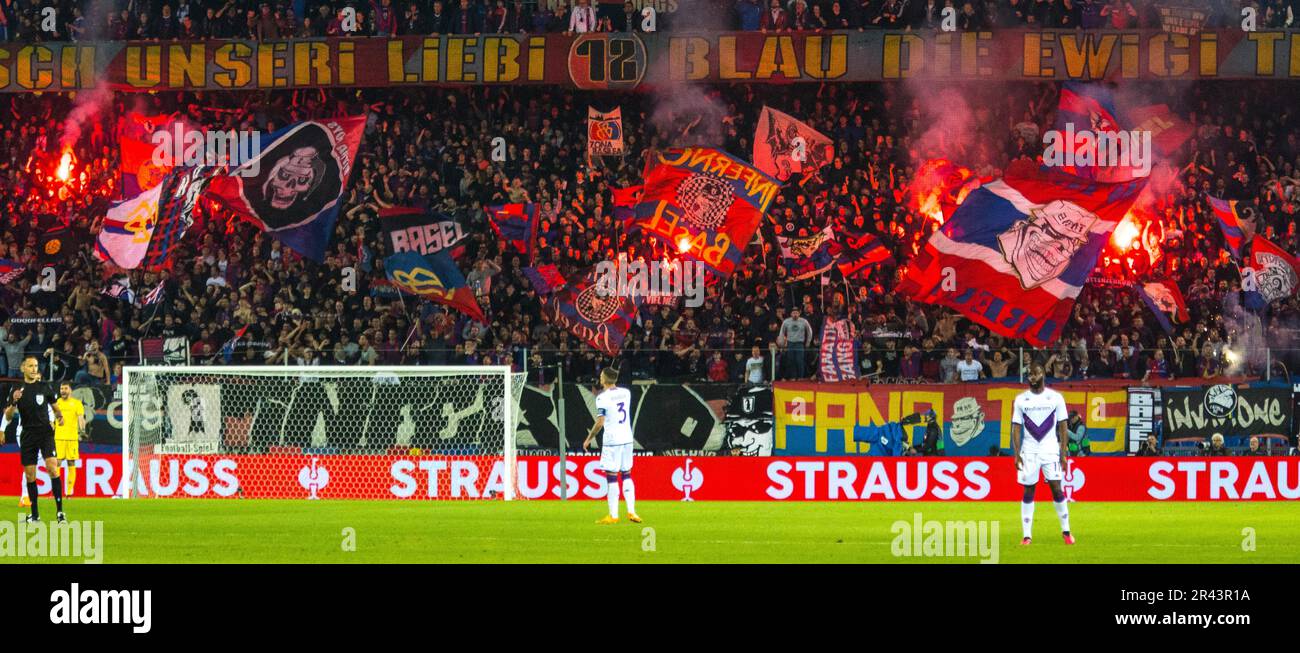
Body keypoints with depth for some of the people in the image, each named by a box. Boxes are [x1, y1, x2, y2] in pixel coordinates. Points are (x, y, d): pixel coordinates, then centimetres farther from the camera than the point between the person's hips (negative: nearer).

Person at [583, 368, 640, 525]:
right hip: (627, 438, 6)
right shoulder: (626, 393, 7)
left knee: (611, 477, -2)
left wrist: (589, 439, -1)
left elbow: (600, 422, -14)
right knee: (626, 475, 14)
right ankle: (631, 511, 9)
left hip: (612, 440, -6)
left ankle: (613, 515, -2)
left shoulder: (602, 397, -11)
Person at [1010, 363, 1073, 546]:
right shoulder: (1021, 399, 4)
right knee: (1028, 492, 1)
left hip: (1050, 450, -1)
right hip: (1029, 450, 1)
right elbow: (1016, 427, 4)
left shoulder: (1055, 397, 1)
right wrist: (1016, 454, -5)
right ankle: (1027, 535, 4)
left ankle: (1066, 531, 7)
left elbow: (1062, 426, 3)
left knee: (1056, 488, -6)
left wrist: (1063, 453, -1)